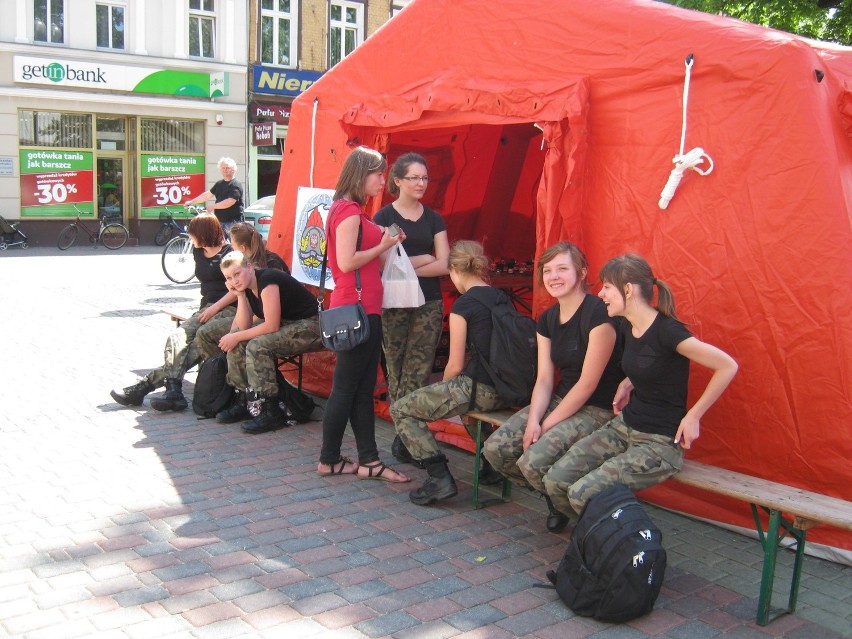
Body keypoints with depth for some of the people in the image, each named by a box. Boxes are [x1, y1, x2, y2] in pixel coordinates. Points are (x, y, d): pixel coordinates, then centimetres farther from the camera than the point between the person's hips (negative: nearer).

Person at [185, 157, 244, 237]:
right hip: (220, 221, 8)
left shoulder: (236, 185, -10)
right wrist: (191, 202, 22)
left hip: (232, 222, -8)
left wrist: (213, 206, -15)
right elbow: (208, 195, 22)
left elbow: (229, 202, -21)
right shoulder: (219, 184, 15)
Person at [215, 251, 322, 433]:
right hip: (286, 324, 10)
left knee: (257, 346, -27)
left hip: (310, 327, -10)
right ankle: (244, 400, 8)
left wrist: (237, 337, -18)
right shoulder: (246, 287, 5)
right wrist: (240, 295, -9)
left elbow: (271, 326, -25)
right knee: (235, 340, 0)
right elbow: (244, 326, -2)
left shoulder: (267, 280, -21)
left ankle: (271, 412, -20)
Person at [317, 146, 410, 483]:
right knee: (346, 387, 0)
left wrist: (385, 242, 8)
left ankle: (368, 460, 15)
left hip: (365, 309, 10)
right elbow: (346, 262, -20)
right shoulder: (349, 210, -13)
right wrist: (382, 246, -10)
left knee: (364, 388, 10)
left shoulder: (352, 210, 18)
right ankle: (329, 460, 11)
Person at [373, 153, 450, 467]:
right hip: (394, 305, -2)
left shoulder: (433, 218, 11)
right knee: (397, 372, -1)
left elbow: (444, 265, 2)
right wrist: (423, 259, -7)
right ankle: (406, 437, 6)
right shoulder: (384, 216, 2)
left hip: (429, 304, 3)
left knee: (419, 373, -3)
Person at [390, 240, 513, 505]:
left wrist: (443, 387, 12)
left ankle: (440, 477, -8)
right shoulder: (501, 299, 11)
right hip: (506, 390, 8)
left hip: (480, 389, -8)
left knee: (401, 410, 3)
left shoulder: (463, 305, -10)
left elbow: (455, 366, -11)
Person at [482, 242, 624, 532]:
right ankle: (554, 496, 14)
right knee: (495, 449, -10)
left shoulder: (598, 314, -17)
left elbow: (588, 383, -18)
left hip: (598, 410, -8)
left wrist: (547, 425, -15)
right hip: (560, 399, 8)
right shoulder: (547, 319, 8)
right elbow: (544, 379, 4)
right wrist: (533, 420, -14)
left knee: (534, 462, -27)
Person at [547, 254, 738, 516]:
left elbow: (727, 366, -19)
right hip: (623, 426, 8)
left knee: (583, 494, -22)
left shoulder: (666, 331, -21)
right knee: (555, 480, -8)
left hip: (660, 442, -8)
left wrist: (693, 415, -14)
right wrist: (628, 383, 7)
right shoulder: (628, 327, 5)